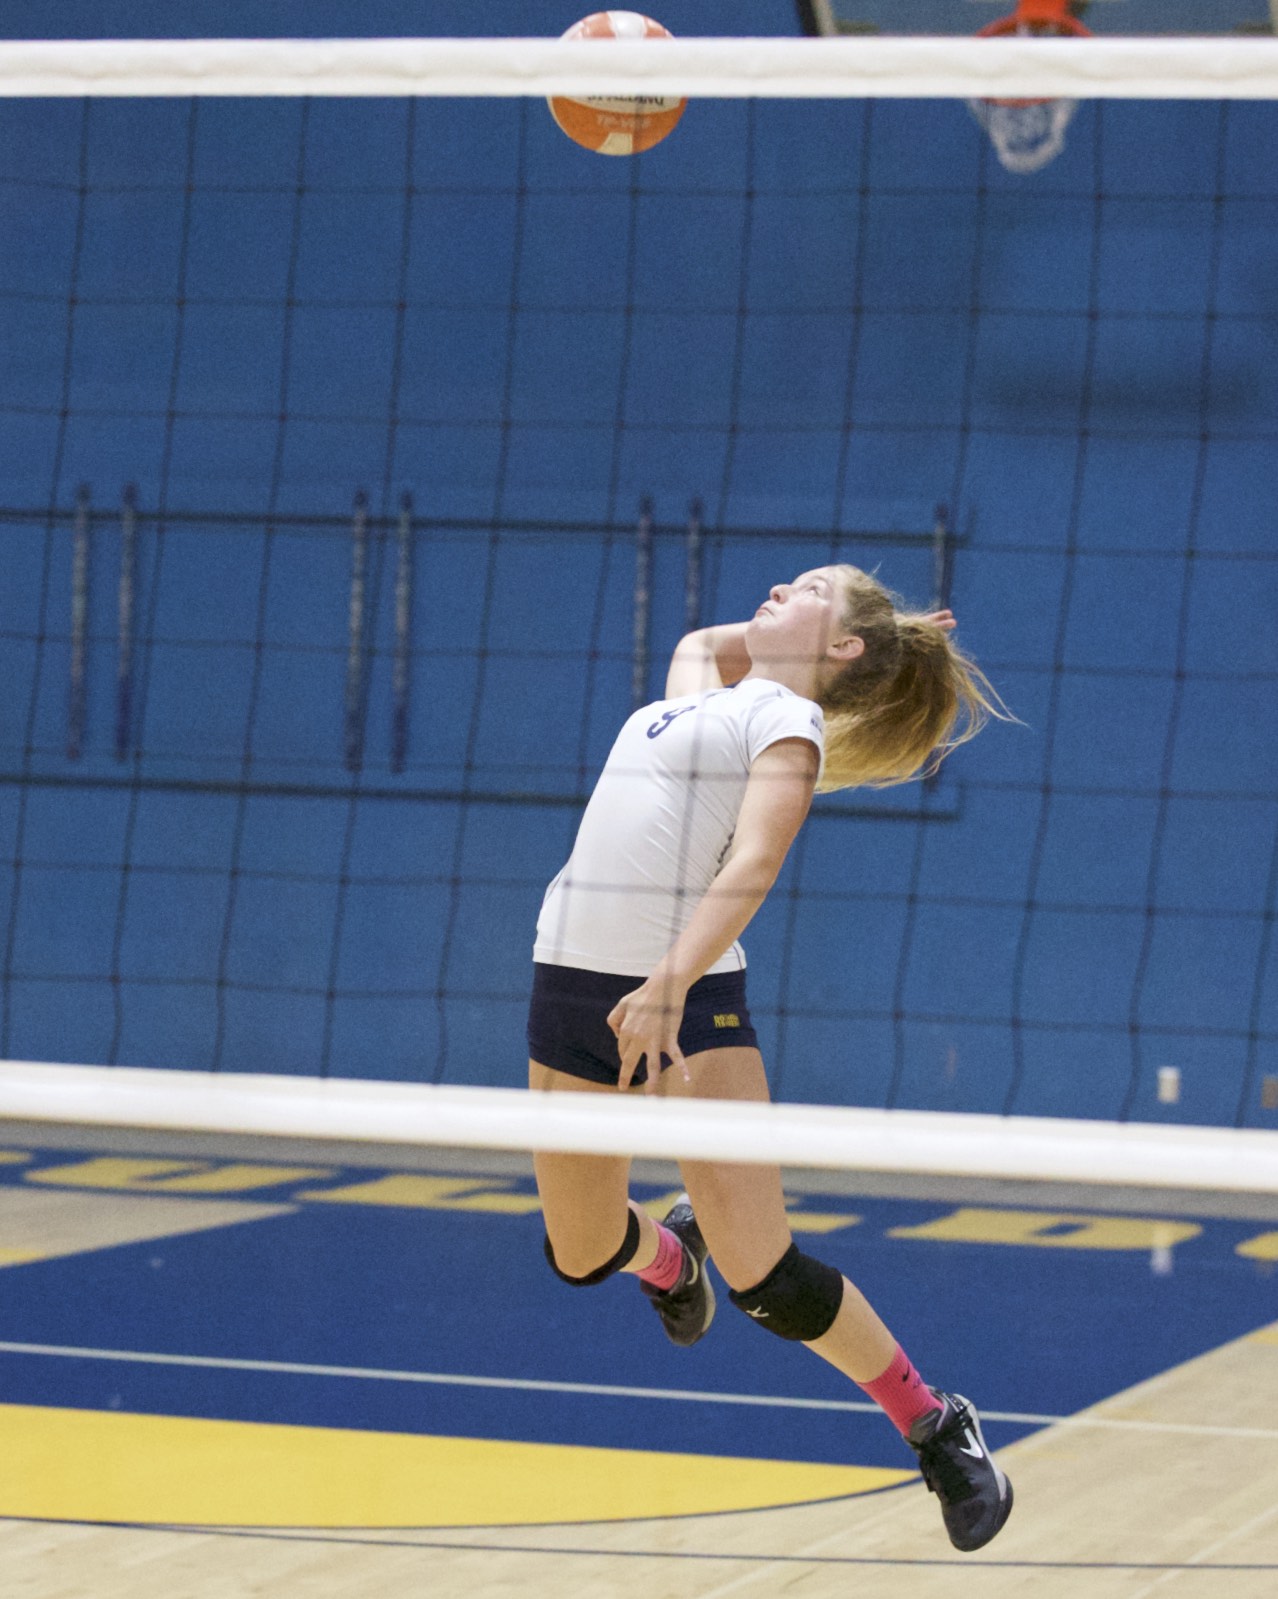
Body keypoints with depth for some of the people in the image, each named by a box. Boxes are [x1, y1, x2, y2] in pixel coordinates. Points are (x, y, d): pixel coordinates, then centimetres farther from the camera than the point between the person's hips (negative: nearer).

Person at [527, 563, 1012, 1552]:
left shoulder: (790, 718, -4)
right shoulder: (700, 691, 19)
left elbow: (753, 864, -19)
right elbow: (700, 641, 44)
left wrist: (671, 983, -32)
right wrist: (772, 630, 26)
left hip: (690, 996, -7)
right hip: (573, 985, 7)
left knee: (766, 1279, -12)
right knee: (581, 1254, 14)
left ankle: (935, 1427, 6)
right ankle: (670, 1254, 49)